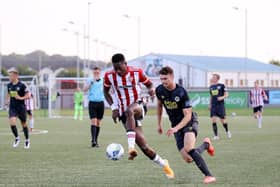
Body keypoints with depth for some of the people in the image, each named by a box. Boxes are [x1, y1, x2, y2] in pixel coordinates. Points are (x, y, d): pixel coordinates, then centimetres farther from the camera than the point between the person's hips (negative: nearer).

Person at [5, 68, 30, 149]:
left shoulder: (21, 85, -12)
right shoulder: (9, 85, 3)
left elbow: (27, 96, -8)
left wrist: (20, 98, -23)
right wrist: (7, 100, 4)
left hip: (21, 107, -3)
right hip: (12, 107, 3)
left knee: (23, 124, 9)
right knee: (12, 122, -18)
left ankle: (27, 140, 27)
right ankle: (17, 138, 2)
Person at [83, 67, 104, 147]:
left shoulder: (103, 81, 7)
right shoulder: (90, 80, 2)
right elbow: (85, 89, -10)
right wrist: (91, 82, -21)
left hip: (100, 103, 2)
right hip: (92, 103, -2)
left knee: (98, 122, 7)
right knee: (93, 121, -13)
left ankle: (96, 141, 16)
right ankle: (93, 140, -20)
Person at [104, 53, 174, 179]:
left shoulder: (137, 72, -6)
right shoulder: (109, 76, -4)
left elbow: (149, 84, 11)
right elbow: (106, 92, 13)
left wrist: (151, 90, -14)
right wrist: (114, 108, -1)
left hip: (137, 106, -2)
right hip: (123, 113, 2)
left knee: (129, 111, -41)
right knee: (143, 146, -8)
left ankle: (131, 147, -46)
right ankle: (163, 165, 13)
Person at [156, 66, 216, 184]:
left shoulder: (181, 92, -21)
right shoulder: (159, 90, -6)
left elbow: (188, 115, -21)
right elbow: (159, 105, 17)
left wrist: (176, 128, -34)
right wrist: (159, 123, 19)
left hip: (189, 122, -5)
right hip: (176, 126, 5)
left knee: (188, 149, -33)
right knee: (188, 159, -8)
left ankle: (209, 176, -28)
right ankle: (205, 144, 22)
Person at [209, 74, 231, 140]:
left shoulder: (222, 86, -2)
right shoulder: (211, 87, 12)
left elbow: (226, 94, -1)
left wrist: (222, 97, -20)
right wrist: (210, 104, 17)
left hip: (220, 105, -4)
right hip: (213, 106, 4)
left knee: (222, 120, 1)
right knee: (213, 120, -9)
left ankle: (227, 131, 29)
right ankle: (216, 135, -4)